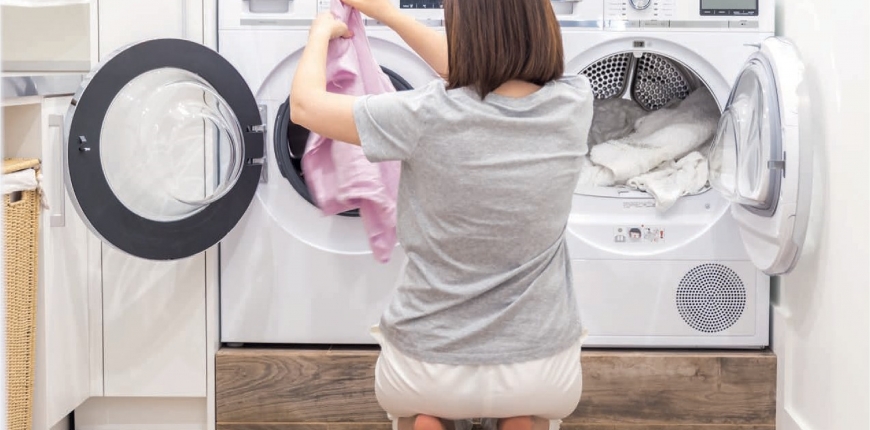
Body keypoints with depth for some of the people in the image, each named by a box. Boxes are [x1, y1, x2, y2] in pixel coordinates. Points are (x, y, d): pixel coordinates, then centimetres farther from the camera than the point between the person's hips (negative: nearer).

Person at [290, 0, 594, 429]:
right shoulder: (573, 105, -12)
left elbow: (305, 105, -5)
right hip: (543, 372, 2)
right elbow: (483, 72, 9)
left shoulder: (427, 117, -22)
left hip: (427, 369, -2)